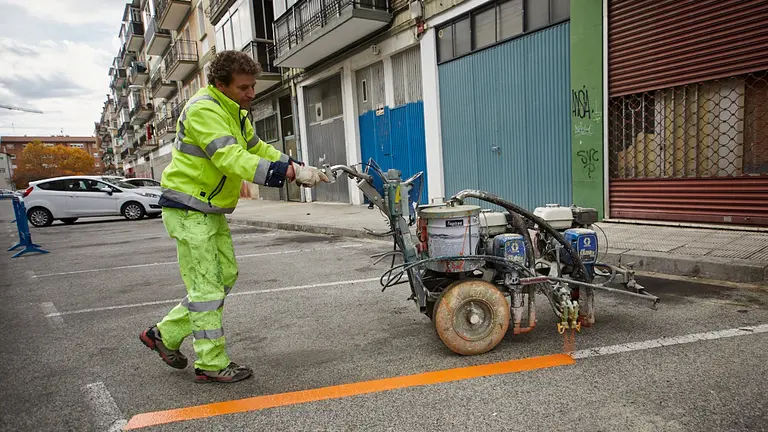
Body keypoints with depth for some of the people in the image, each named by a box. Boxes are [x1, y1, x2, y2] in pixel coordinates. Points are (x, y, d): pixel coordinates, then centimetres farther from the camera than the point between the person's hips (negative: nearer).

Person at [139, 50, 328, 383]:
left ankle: (165, 334, 25)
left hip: (211, 210, 10)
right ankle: (212, 365, 8)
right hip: (188, 209, -10)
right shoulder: (204, 109, -20)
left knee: (225, 276, 13)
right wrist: (291, 172, -35)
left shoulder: (234, 112, 12)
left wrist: (300, 168, -1)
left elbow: (258, 149, 14)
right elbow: (232, 160, -32)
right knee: (206, 286, -5)